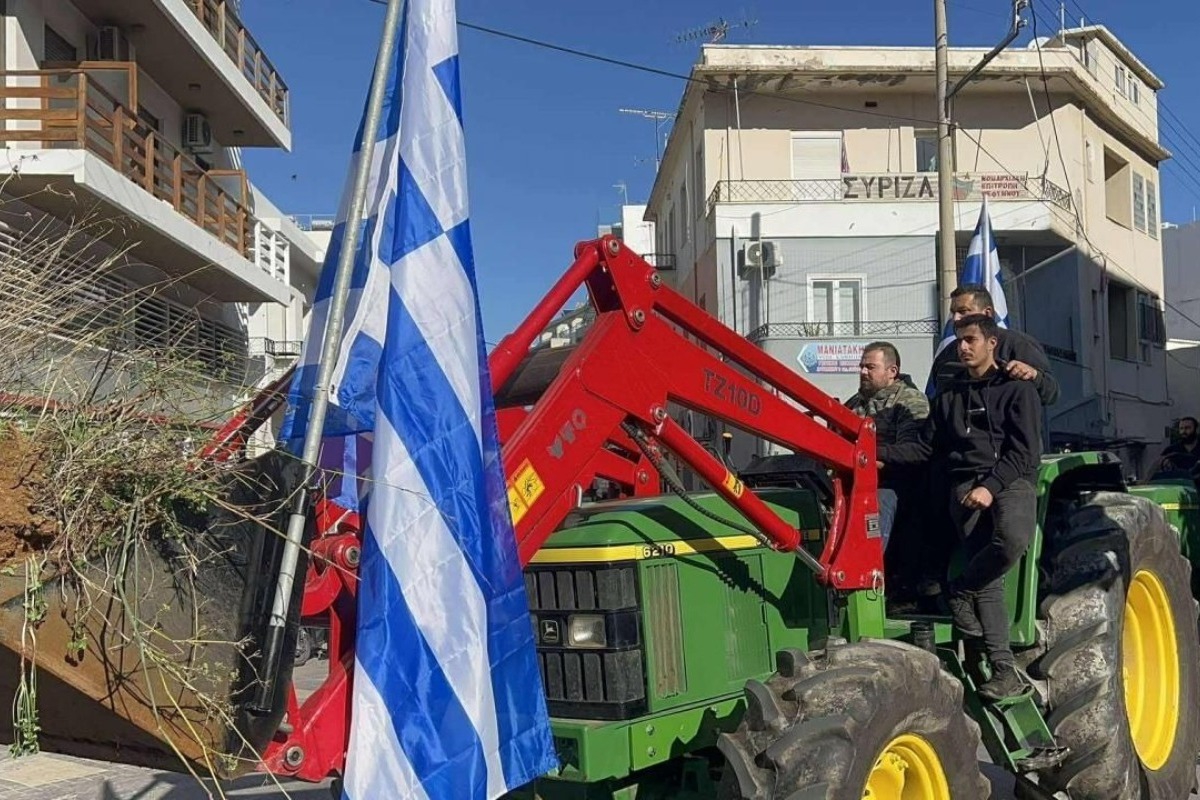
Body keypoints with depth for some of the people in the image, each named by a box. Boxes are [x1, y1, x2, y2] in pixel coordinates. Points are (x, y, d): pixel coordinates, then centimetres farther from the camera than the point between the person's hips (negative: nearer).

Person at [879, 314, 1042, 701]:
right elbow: (925, 448, 20)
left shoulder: (1017, 390, 9)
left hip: (1012, 480, -2)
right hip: (966, 485, 3)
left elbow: (1024, 450, -1)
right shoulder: (949, 397, 24)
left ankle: (960, 590, -9)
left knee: (1012, 537, -35)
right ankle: (1003, 669, -16)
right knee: (987, 579, -15)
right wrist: (877, 452, 6)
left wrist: (992, 486, -16)